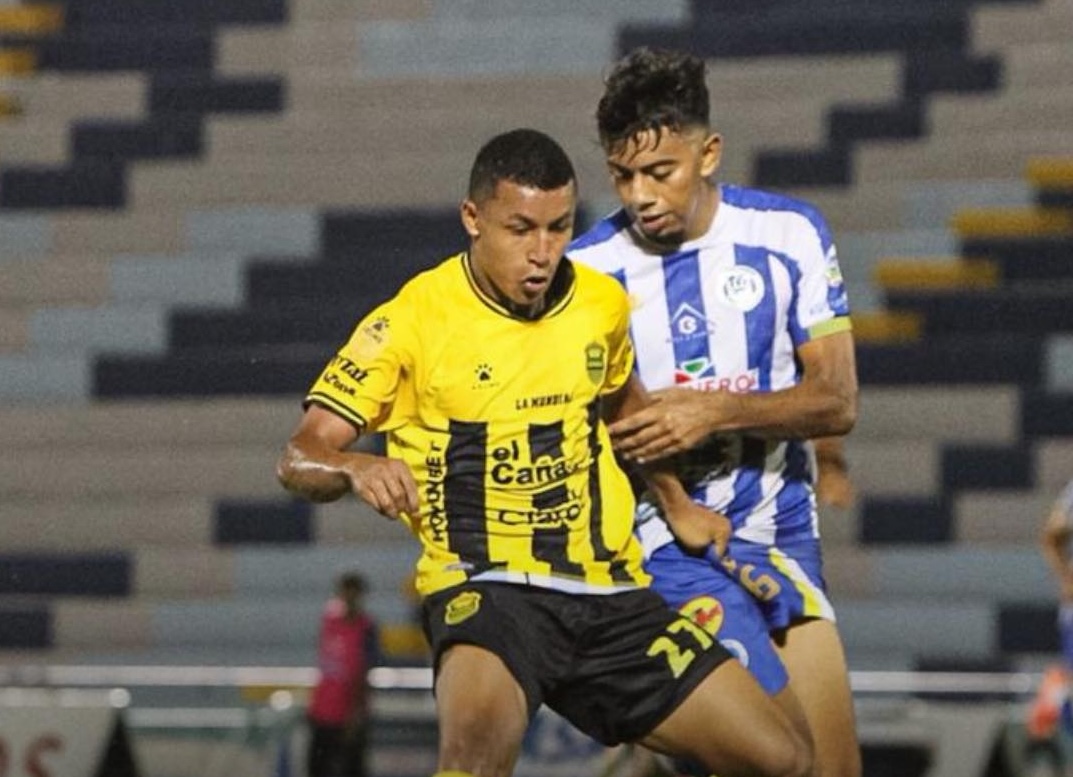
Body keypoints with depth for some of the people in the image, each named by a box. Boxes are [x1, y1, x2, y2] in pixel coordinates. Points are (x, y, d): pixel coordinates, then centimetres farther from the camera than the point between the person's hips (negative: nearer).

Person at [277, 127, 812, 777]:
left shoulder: (602, 303, 7)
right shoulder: (413, 320, -8)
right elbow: (299, 457, -11)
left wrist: (677, 506, 31)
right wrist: (357, 467, -31)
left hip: (611, 590, 6)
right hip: (486, 590, -6)